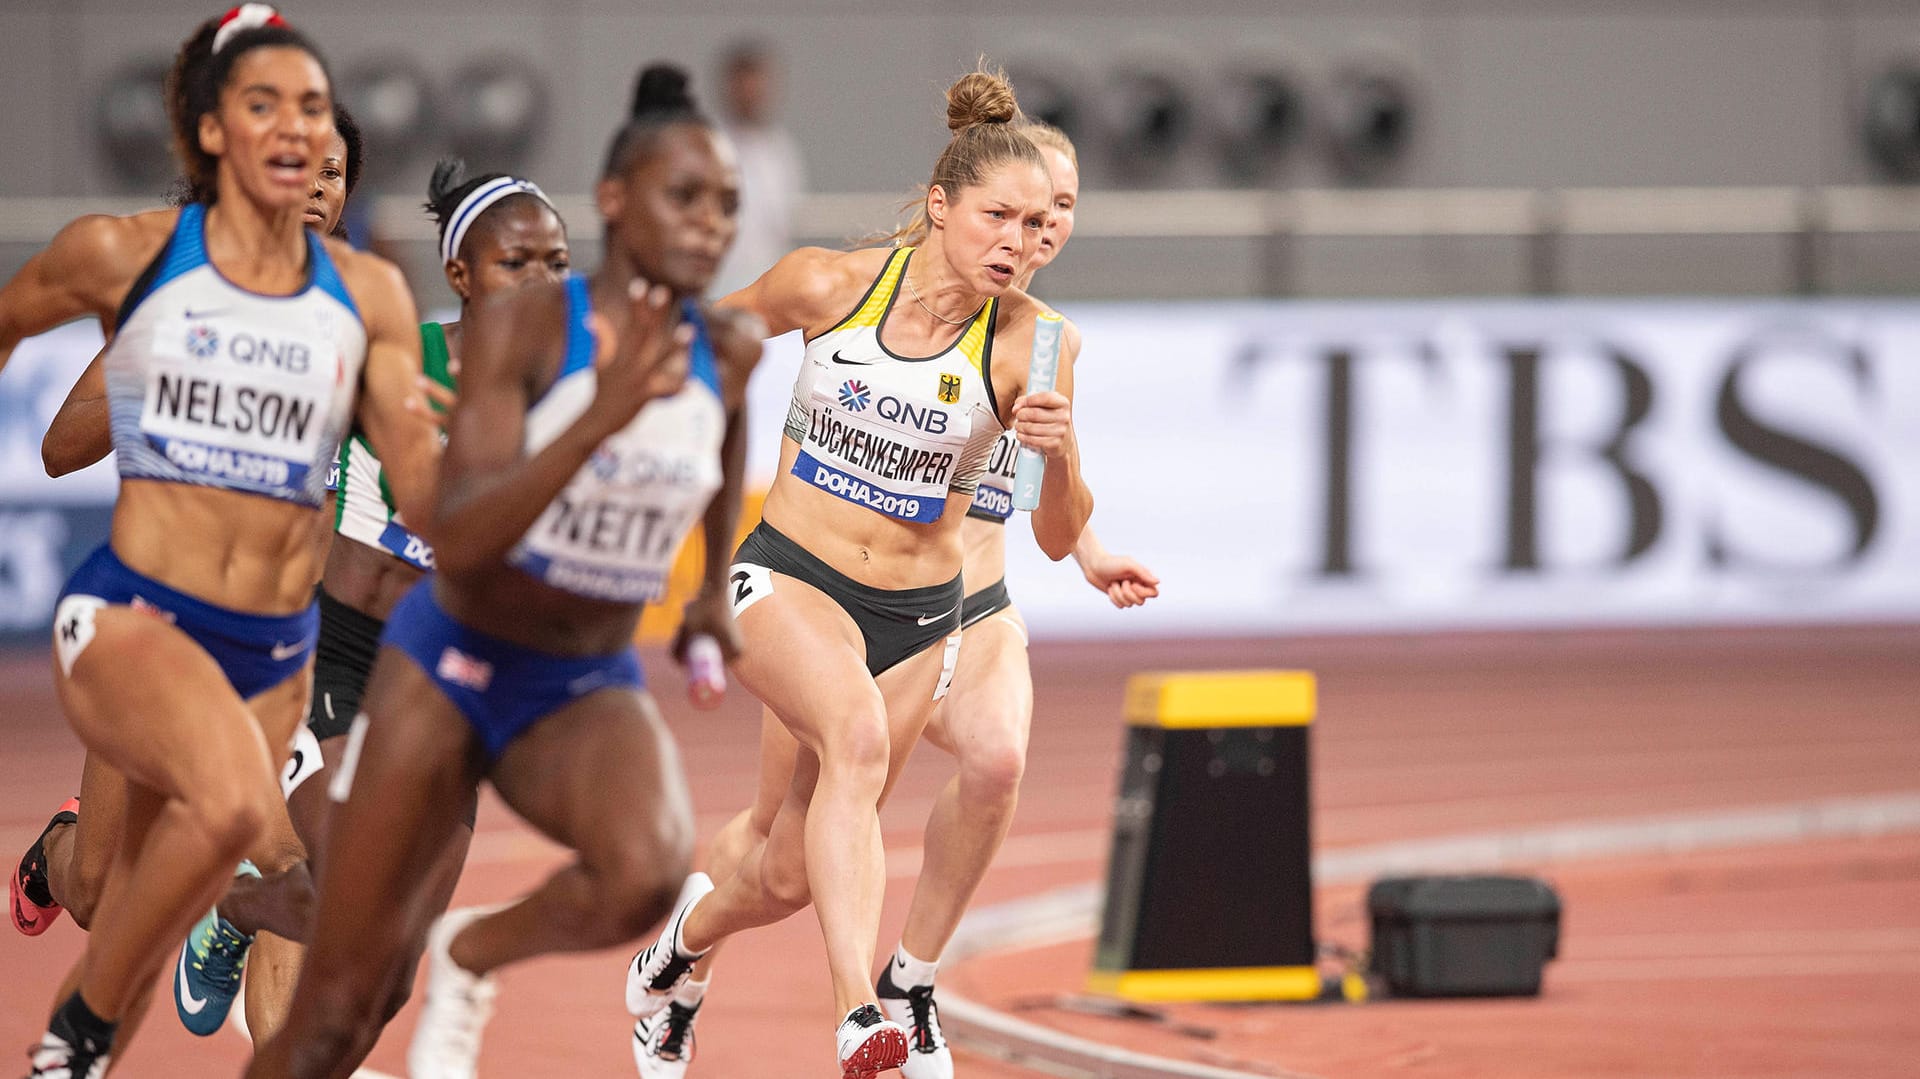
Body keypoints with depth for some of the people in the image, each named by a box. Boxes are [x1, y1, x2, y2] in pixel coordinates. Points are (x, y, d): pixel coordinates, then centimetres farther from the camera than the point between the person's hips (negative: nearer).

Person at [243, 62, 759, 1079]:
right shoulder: (520, 327, -17)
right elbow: (458, 541, -29)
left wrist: (718, 580, 20)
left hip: (588, 690, 3)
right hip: (449, 663, -3)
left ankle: (471, 957, -1)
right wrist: (600, 417, -40)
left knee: (645, 871, -33)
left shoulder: (730, 354, -4)